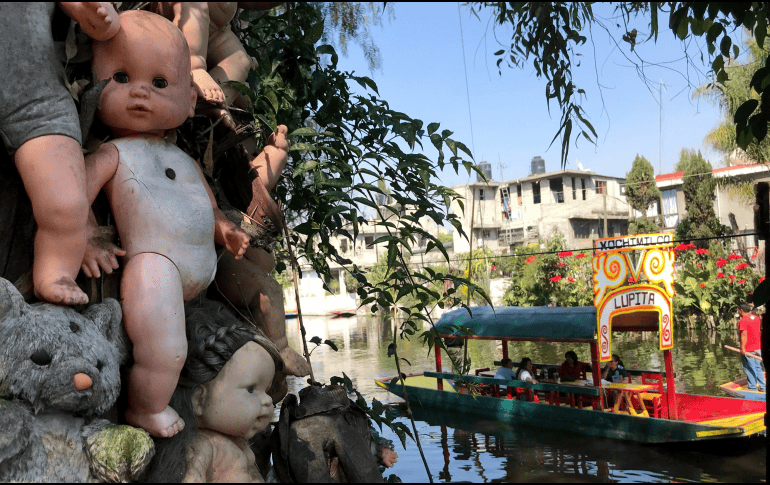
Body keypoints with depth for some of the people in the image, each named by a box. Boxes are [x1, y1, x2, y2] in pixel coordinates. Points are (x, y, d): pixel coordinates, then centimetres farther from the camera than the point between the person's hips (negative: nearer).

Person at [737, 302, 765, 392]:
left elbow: (744, 335, -24)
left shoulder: (742, 321, -17)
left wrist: (742, 348, -21)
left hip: (747, 350, -8)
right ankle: (762, 386, 21)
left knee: (749, 369, 3)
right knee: (758, 368, 17)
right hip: (758, 348, 8)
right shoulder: (757, 318, 8)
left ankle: (753, 388, 9)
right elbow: (760, 332, 17)